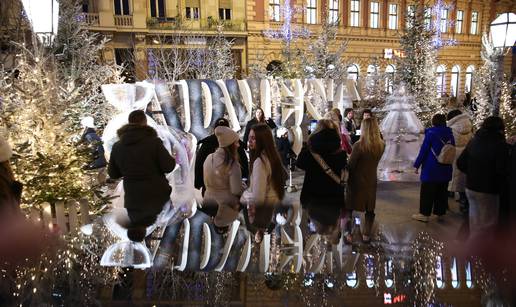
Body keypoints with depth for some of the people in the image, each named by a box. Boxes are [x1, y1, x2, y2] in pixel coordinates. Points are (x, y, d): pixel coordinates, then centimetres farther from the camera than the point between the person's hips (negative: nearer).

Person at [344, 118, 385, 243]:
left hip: (356, 181, -4)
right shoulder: (381, 145, -7)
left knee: (348, 208, 12)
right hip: (371, 181, 4)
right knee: (370, 209, 17)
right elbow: (374, 161, 6)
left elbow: (350, 165, -14)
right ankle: (366, 235, 23)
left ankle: (348, 234, 7)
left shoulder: (358, 145, -21)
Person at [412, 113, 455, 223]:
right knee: (442, 191, 14)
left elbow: (423, 150, -13)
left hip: (431, 169, -5)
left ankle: (425, 214, 4)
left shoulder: (431, 133, -13)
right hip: (445, 170, 5)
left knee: (427, 192, 2)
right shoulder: (450, 134, 3)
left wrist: (417, 165, -7)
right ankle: (440, 212, 21)